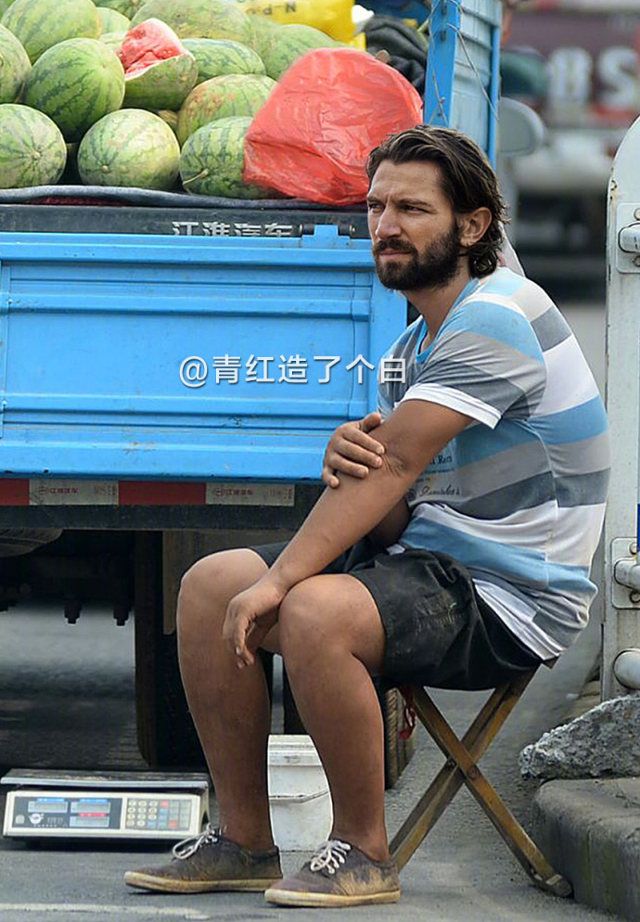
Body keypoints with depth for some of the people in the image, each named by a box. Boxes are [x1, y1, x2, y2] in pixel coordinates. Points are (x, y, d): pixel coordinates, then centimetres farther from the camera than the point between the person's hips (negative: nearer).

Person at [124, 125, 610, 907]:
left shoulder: (495, 318, -15)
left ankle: (364, 853, -17)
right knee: (209, 584, 3)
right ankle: (243, 842, 7)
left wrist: (277, 582, -20)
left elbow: (396, 466, -21)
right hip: (424, 560, 10)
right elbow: (389, 521, 7)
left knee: (318, 611, -34)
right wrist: (346, 458, -17)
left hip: (508, 598, -10)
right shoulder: (412, 349, 16)